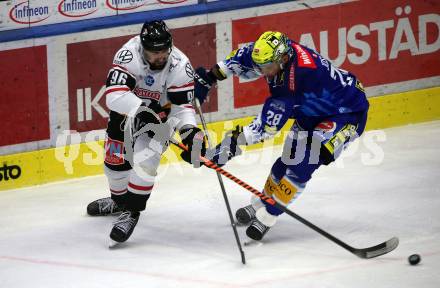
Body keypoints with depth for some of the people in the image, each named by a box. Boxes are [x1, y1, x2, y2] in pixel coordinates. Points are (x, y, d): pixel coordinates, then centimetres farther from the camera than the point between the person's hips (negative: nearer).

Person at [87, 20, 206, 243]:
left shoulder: (180, 66, -27)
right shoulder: (129, 55, -33)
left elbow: (182, 106, -20)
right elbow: (113, 95, -41)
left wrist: (189, 131, -39)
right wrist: (142, 107, -54)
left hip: (160, 116, -1)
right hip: (126, 111, 1)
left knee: (145, 161, -21)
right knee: (115, 161, 14)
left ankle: (131, 212, -4)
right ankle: (119, 200, 45)